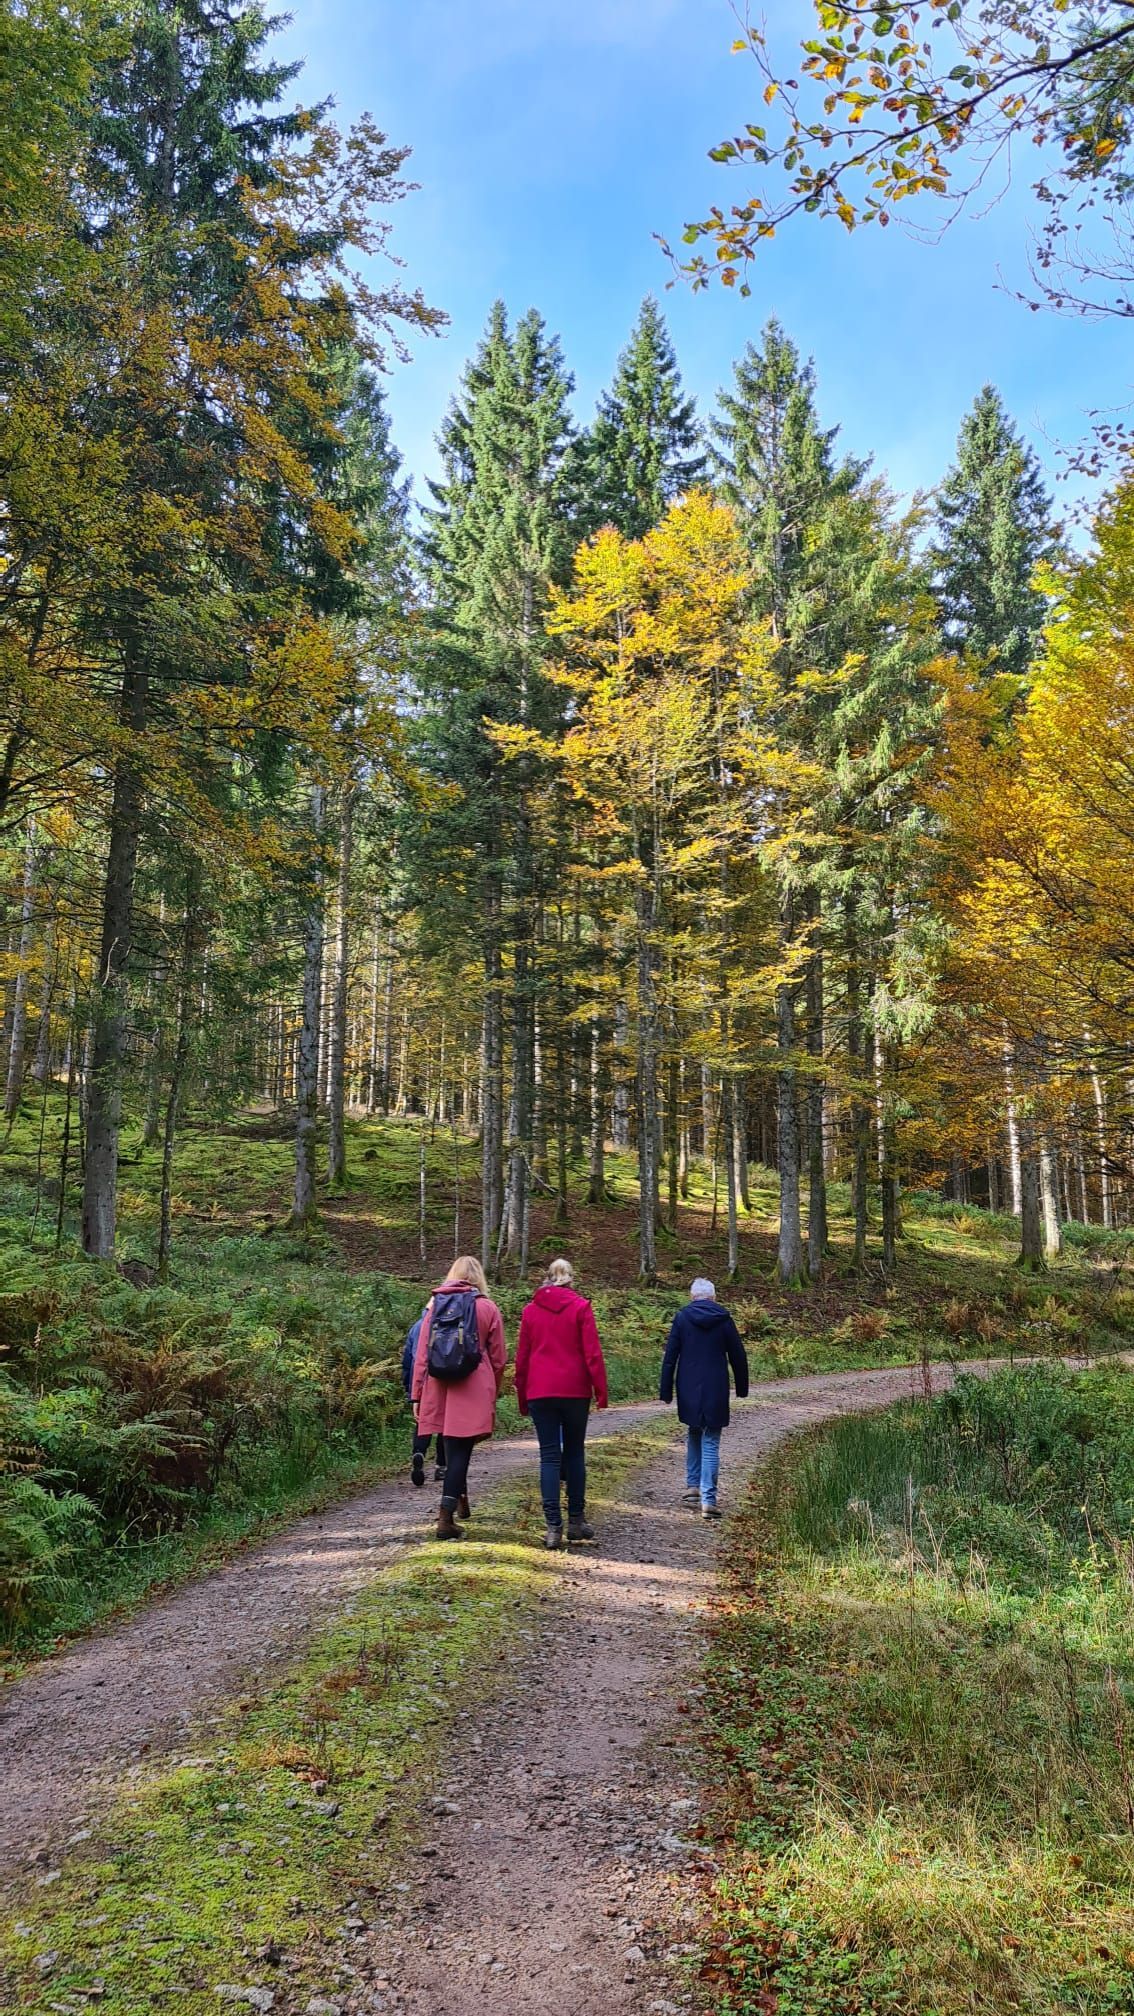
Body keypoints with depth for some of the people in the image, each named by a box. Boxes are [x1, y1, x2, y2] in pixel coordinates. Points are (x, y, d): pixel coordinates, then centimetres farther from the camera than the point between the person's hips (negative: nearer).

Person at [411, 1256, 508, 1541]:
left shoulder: (435, 1303, 8)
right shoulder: (487, 1307, 2)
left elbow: (421, 1354, 7)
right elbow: (498, 1359, 6)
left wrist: (417, 1394, 10)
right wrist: (493, 1393, 19)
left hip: (439, 1389, 3)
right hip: (473, 1392, -3)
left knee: (453, 1447, 18)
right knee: (460, 1450, -2)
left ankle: (460, 1500, 31)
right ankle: (446, 1518, -9)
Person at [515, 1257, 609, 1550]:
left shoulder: (531, 1310, 7)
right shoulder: (580, 1307, -1)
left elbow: (522, 1356, 9)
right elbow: (592, 1352, -7)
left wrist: (522, 1397, 15)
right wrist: (601, 1390, -3)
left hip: (539, 1392, 1)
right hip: (575, 1391, -1)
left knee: (549, 1456, 2)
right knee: (574, 1453, 12)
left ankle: (553, 1527, -5)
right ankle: (576, 1521, 16)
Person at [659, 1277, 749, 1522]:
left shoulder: (682, 1317, -2)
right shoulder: (724, 1319, 0)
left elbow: (670, 1357, -2)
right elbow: (738, 1356, 5)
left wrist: (666, 1391, 3)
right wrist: (742, 1388, 18)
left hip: (689, 1391, 1)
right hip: (716, 1391, -1)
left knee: (693, 1436, 22)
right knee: (710, 1443, 1)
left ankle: (692, 1486, 25)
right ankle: (708, 1499, -7)